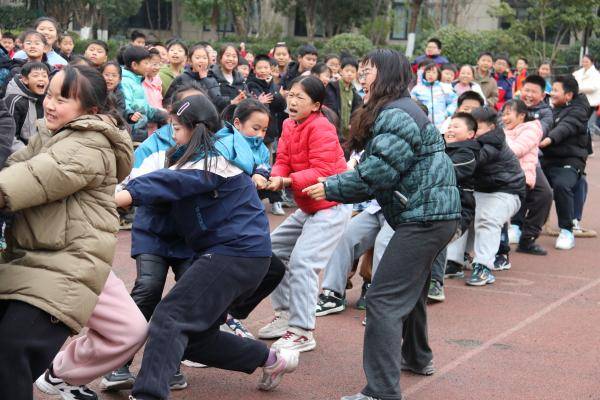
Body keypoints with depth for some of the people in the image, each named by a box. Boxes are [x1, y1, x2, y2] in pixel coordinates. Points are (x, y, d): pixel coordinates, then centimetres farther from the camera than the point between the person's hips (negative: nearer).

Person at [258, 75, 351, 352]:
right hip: (307, 207, 10)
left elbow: (322, 172, -25)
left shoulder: (321, 129, -20)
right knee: (274, 249, 13)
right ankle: (285, 314, 24)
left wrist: (288, 181, -34)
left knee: (301, 261, -20)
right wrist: (276, 177, -23)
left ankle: (302, 332, -15)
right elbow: (283, 161, -1)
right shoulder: (290, 126, 6)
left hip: (330, 207, -10)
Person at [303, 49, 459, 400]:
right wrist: (337, 185, 2)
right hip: (431, 213, 11)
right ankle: (417, 357, 48)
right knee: (410, 289, 28)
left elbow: (379, 172, -22)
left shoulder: (396, 115, -15)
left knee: (383, 299, -15)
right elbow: (379, 172, 14)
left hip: (424, 217, -11)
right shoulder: (398, 111, 19)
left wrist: (331, 189, -11)